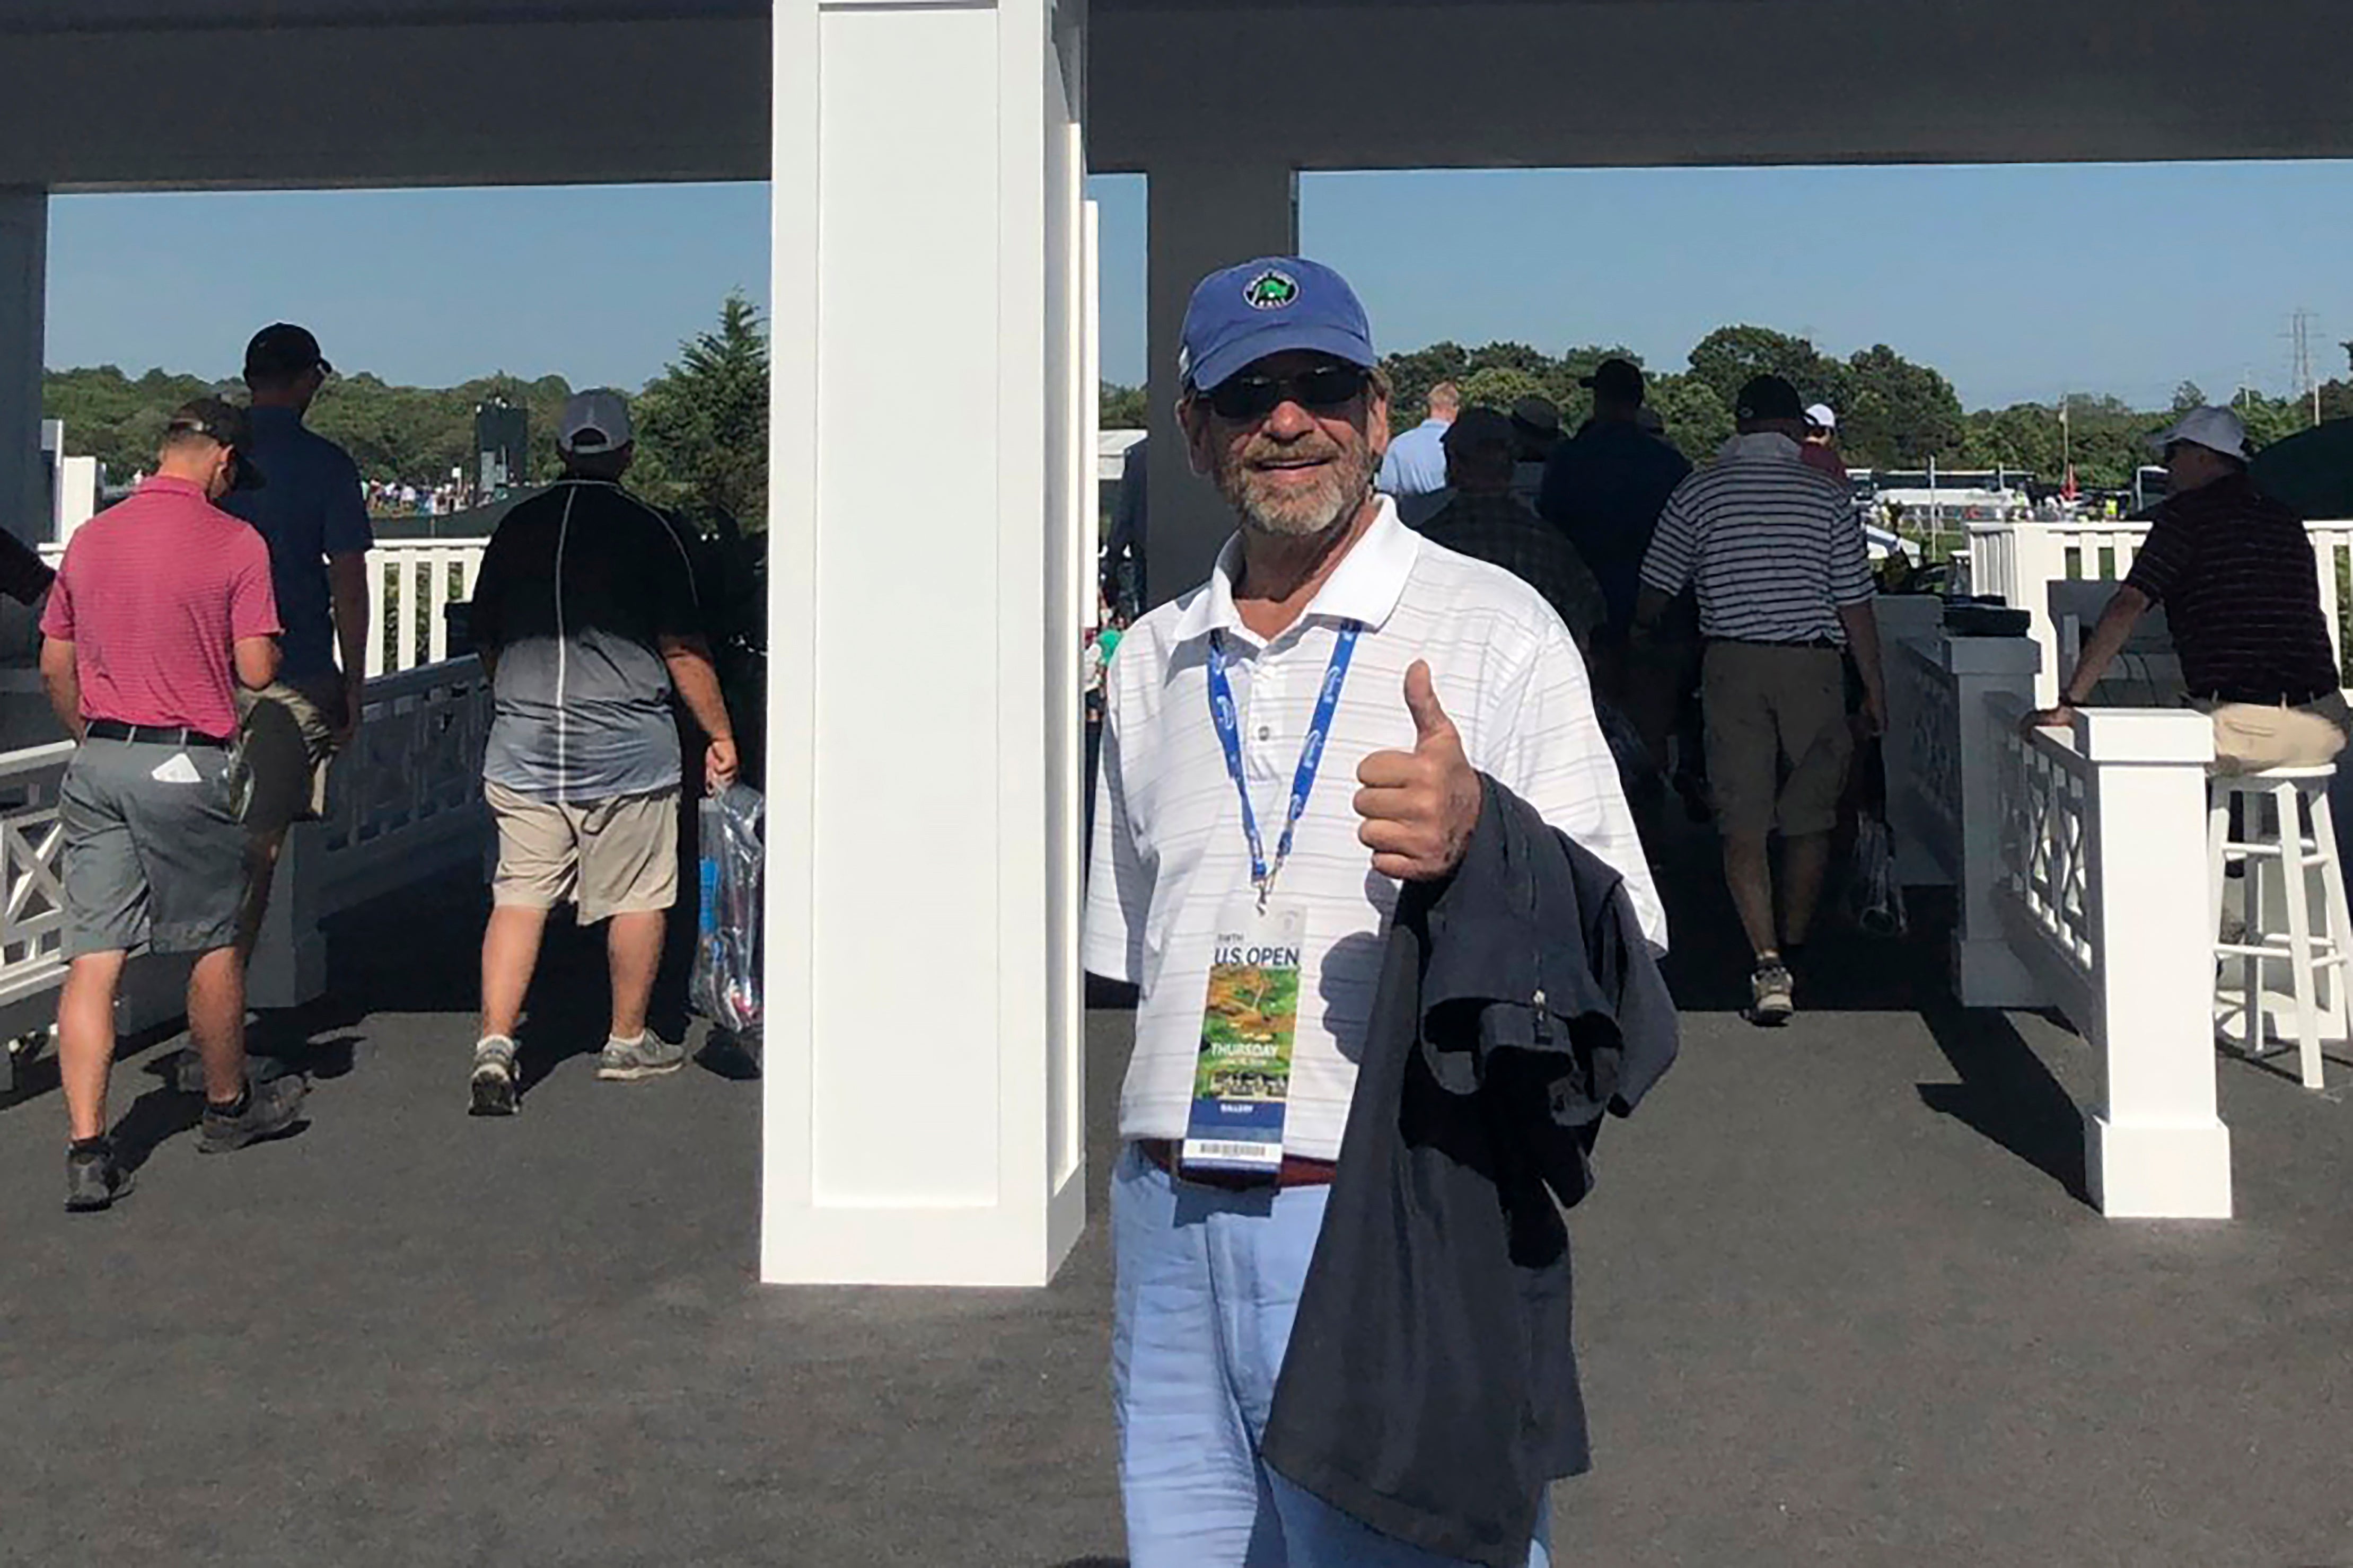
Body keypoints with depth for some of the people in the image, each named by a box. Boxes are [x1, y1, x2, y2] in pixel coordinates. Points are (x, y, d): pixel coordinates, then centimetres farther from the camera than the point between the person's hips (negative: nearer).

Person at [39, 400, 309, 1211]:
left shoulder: (89, 538, 9)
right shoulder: (235, 543, -7)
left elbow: (55, 667, 13)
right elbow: (256, 671, -10)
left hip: (96, 764, 5)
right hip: (187, 764, -5)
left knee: (93, 956, 2)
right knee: (216, 944, 14)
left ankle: (87, 1151, -2)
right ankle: (228, 1105, 32)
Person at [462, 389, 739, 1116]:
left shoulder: (516, 526, 7)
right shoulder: (645, 530, -6)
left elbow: (484, 638, 16)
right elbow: (682, 646, -5)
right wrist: (719, 734, 4)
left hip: (522, 747, 4)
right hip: (625, 747, -4)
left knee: (518, 895, 5)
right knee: (638, 898, 10)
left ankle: (495, 1043, -7)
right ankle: (629, 1043, 20)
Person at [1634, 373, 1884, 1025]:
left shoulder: (1698, 492, -1)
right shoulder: (1829, 499, -1)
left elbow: (1657, 591, 5)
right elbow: (1855, 607, 0)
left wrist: (1639, 635, 27)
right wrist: (1875, 691, 9)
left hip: (1732, 664, 0)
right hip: (1813, 664, 1)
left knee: (1743, 823, -1)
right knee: (1810, 819, 13)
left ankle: (1768, 965, -13)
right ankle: (1793, 954, 21)